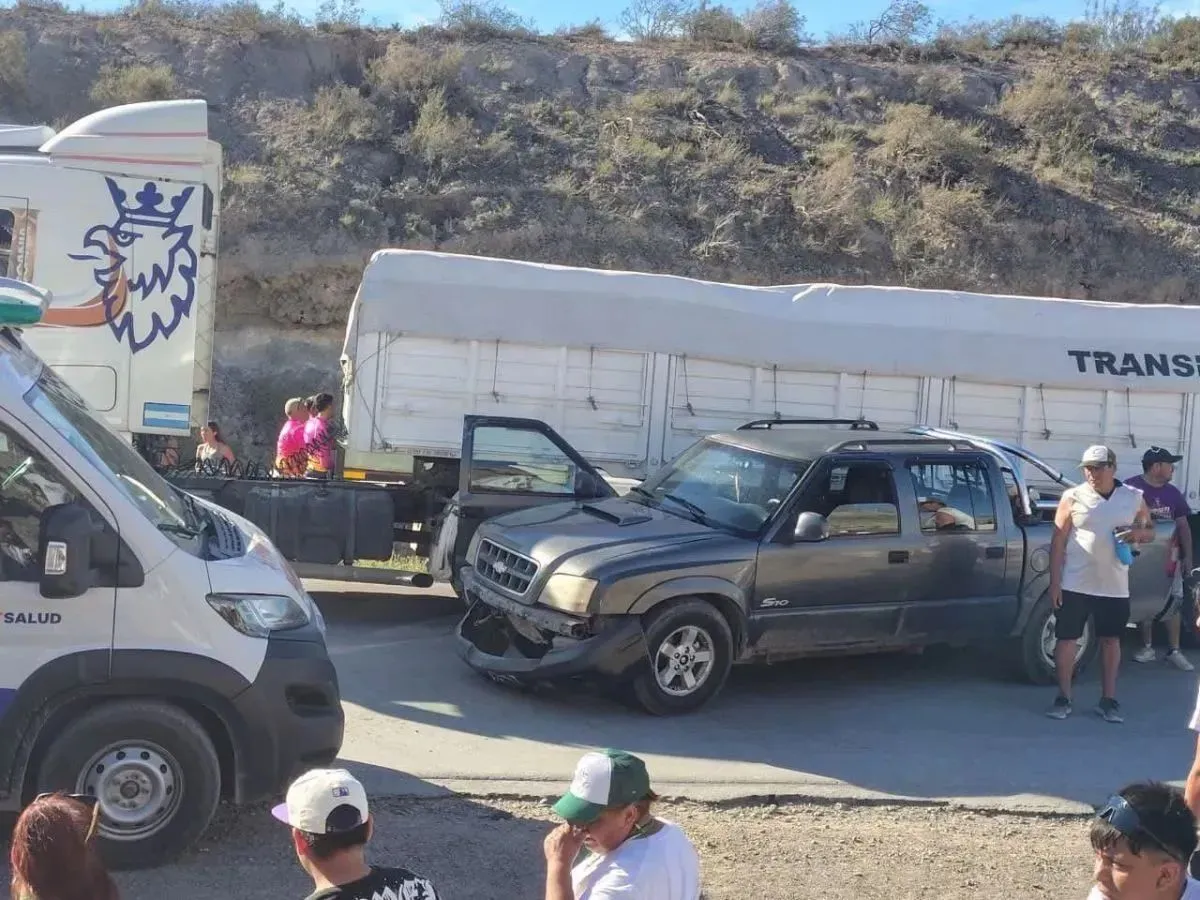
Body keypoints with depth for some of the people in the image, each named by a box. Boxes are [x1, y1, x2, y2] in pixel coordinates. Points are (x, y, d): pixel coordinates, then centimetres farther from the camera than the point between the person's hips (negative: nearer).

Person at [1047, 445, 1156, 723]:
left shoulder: (1133, 498, 2)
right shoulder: (1073, 497, -4)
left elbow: (1151, 531, 14)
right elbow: (1058, 541, -3)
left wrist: (1139, 533, -11)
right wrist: (1054, 582, -8)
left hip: (1115, 587, 2)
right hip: (1075, 585, -2)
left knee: (1111, 640, 10)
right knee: (1066, 639, 2)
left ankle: (1108, 700, 22)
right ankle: (1063, 698, 14)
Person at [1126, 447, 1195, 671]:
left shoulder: (1173, 493, 10)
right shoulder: (1132, 487, -7)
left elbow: (1183, 526, 14)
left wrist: (1187, 557, 9)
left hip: (1169, 556, 4)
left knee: (1173, 602, 4)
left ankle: (1174, 651, 11)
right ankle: (1147, 648, 17)